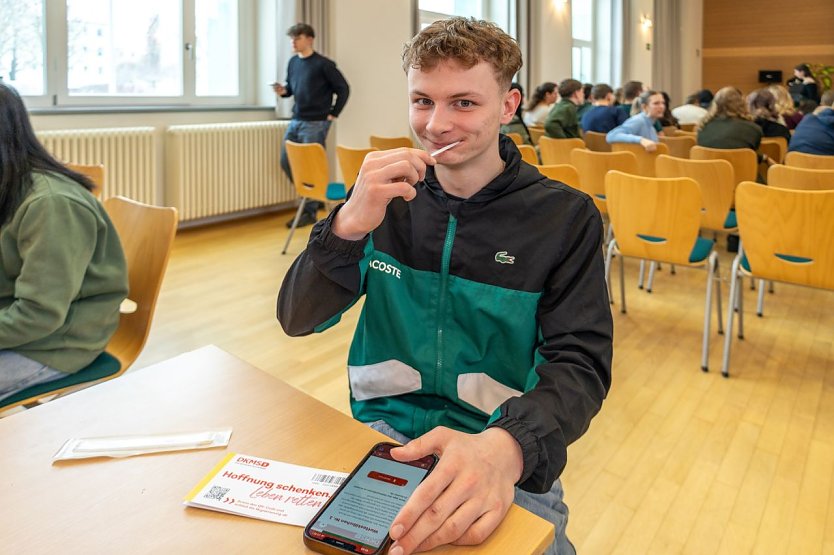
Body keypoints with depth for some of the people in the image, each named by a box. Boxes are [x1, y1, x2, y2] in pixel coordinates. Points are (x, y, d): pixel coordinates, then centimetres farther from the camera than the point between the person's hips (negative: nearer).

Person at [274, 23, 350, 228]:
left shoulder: (323, 64, -10)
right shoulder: (293, 62, 9)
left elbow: (343, 89, -6)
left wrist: (333, 114, -6)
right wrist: (283, 90, -4)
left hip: (316, 123, -7)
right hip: (295, 121, 7)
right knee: (286, 162, 7)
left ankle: (309, 212, 7)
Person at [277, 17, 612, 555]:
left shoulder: (566, 217, -4)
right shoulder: (387, 194, 3)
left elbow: (580, 365, -13)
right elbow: (297, 320, -3)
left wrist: (506, 446, -34)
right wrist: (349, 225, -23)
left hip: (504, 455, -1)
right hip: (382, 433, 2)